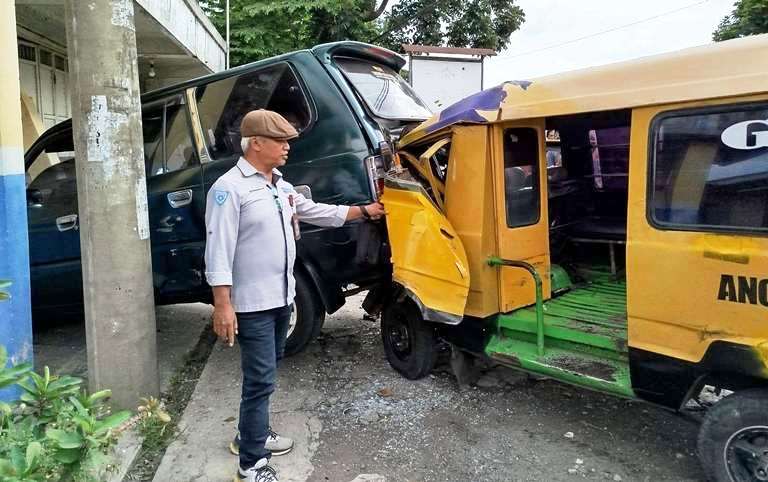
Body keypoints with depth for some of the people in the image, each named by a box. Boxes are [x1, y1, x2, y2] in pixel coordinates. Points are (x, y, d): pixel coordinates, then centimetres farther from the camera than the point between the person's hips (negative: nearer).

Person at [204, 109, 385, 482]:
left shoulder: (280, 186, 12)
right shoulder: (229, 188, -15)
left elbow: (317, 212, 23)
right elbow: (219, 251, -20)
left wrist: (364, 211, 26)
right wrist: (222, 305, -24)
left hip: (281, 298, 9)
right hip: (252, 304, -9)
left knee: (264, 375, 20)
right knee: (260, 381, -5)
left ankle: (253, 434, 37)